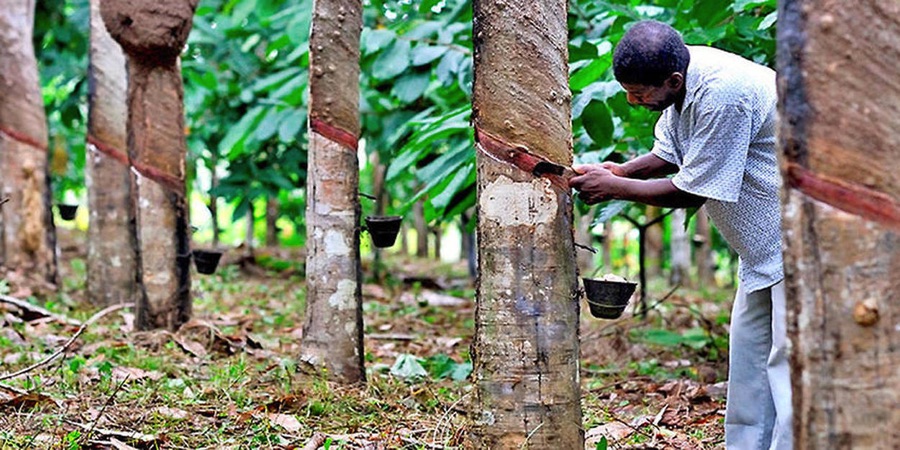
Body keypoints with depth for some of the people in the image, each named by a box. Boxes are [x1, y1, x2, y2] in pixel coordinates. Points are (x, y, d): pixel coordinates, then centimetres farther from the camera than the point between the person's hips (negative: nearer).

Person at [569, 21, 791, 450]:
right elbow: (669, 154, 14)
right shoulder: (682, 75, -1)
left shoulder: (722, 96, -30)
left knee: (789, 357, -12)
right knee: (748, 350, 12)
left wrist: (613, 187, -12)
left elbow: (691, 192, -22)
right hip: (763, 244, 10)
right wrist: (621, 171, -5)